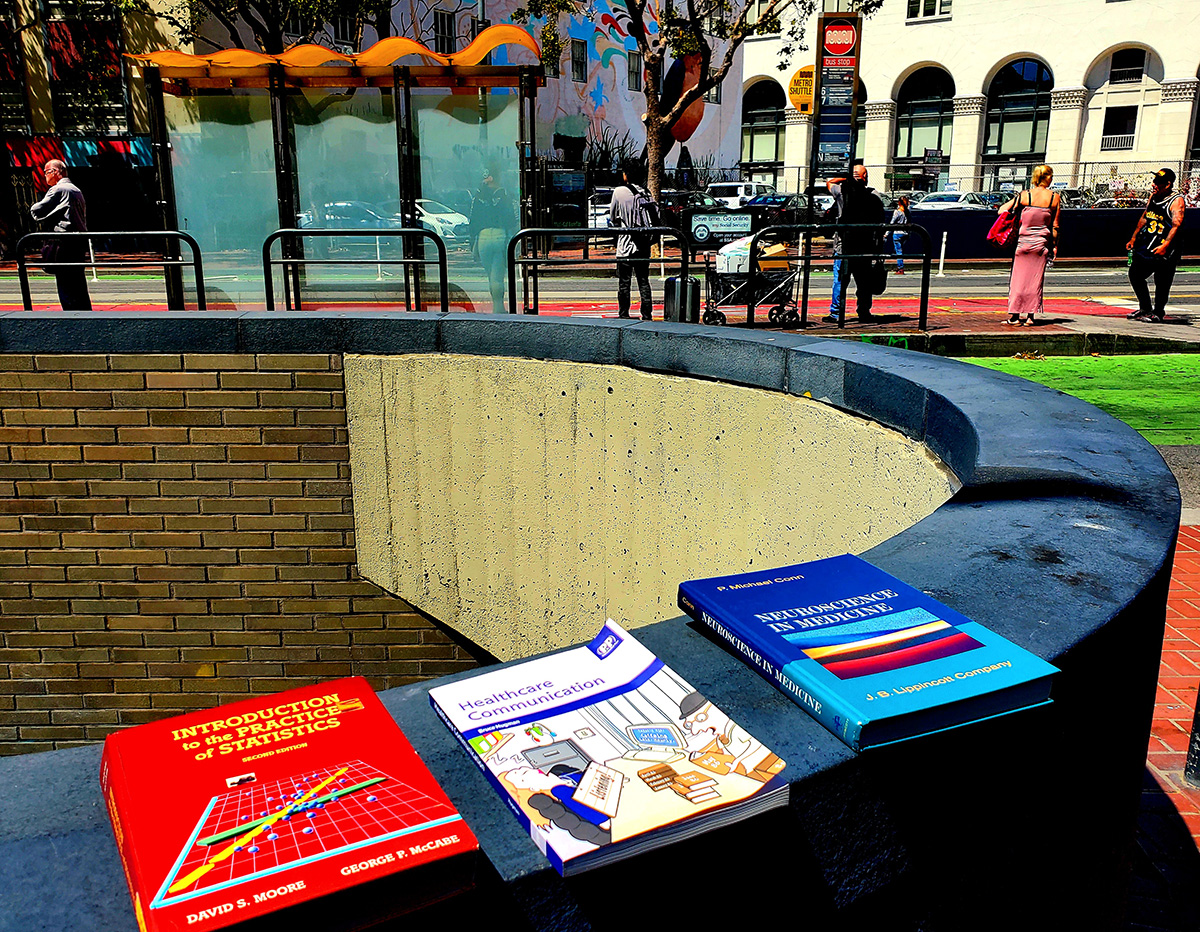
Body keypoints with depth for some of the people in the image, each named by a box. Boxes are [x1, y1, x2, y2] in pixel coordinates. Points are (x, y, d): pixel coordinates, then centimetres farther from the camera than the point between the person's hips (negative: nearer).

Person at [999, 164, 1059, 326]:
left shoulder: (1024, 195, -7)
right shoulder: (1055, 197, -2)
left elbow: (1001, 211, -7)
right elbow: (1055, 226, 2)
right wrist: (1054, 246, 11)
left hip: (1023, 241, -1)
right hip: (1041, 243, 1)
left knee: (1018, 278, 4)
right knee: (1036, 280, 8)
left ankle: (1015, 316, 3)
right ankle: (1030, 316, 9)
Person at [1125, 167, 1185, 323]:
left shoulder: (1177, 200, -12)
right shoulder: (1153, 196, 11)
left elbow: (1176, 224, -20)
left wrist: (1165, 245, -30)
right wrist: (1133, 238, 22)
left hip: (1164, 251, -8)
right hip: (1145, 246, 8)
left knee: (1162, 283, -3)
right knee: (1135, 275, 13)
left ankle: (1157, 313, 12)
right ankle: (1145, 309, 26)